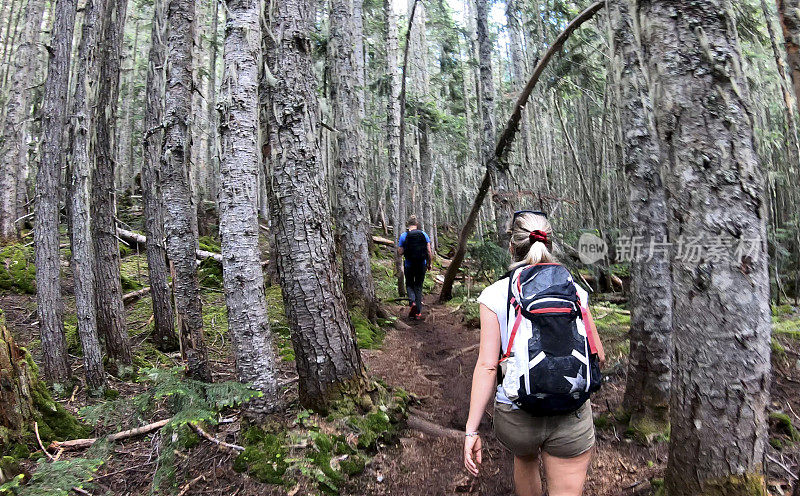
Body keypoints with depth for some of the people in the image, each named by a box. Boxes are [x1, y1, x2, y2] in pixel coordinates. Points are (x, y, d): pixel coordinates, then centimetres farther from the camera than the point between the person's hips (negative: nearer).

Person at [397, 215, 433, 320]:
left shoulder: (403, 236, -7)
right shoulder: (424, 234, -3)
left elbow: (400, 252, -7)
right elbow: (429, 251, -4)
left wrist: (399, 244, 12)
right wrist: (429, 264, 8)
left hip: (409, 266, -1)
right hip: (422, 265, 1)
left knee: (409, 285, 18)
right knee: (419, 287, 13)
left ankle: (412, 302, -10)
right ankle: (418, 312, 13)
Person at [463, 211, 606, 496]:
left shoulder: (495, 295, -10)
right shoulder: (575, 290, -2)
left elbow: (487, 366, -14)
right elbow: (599, 356, 4)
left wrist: (471, 430, -9)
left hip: (516, 416, 0)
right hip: (573, 418, 1)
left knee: (525, 460, 32)